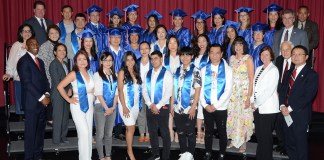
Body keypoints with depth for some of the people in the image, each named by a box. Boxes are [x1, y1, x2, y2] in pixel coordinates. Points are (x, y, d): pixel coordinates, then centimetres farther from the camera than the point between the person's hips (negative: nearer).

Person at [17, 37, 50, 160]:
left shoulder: (40, 61, 18)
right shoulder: (23, 61, -8)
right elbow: (27, 83, -15)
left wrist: (47, 94, 0)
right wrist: (41, 97, -15)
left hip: (42, 102, 7)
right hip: (31, 102, -7)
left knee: (40, 130, 13)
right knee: (30, 131, 0)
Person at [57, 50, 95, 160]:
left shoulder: (90, 73, 6)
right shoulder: (74, 74, -10)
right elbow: (60, 86, -13)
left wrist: (92, 96, 8)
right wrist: (69, 99, -11)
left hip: (90, 106, 6)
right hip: (78, 106, -5)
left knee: (89, 133, 9)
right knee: (84, 133, -10)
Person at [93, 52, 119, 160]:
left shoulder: (114, 75, 9)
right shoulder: (97, 75, -6)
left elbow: (116, 93, 7)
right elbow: (98, 93, -11)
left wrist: (113, 107, -4)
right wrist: (106, 108, -12)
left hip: (112, 108, 5)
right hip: (100, 107, -4)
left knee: (109, 134, 10)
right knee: (100, 134, 0)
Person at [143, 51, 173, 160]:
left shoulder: (166, 74, -6)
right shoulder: (148, 74, 10)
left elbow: (168, 93, -13)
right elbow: (144, 91, 6)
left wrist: (158, 106, -15)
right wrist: (150, 104, -8)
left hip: (162, 108, -5)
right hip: (150, 108, 5)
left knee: (164, 133, 3)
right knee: (152, 132, 13)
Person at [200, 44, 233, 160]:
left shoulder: (227, 69, -1)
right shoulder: (204, 69, 7)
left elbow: (228, 90, -8)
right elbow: (201, 89, 4)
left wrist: (216, 105, -12)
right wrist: (205, 105, -8)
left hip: (221, 108, -2)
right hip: (207, 107, 2)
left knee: (222, 132, 9)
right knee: (208, 131, 11)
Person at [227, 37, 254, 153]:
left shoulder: (248, 58, -6)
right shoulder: (231, 58, 9)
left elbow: (251, 79, -10)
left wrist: (249, 97, -16)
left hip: (244, 92, -4)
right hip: (232, 92, 4)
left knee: (243, 117, -1)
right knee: (231, 117, 7)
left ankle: (243, 143, 14)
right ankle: (233, 140, 22)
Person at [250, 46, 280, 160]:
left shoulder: (273, 70, -7)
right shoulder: (258, 69, 15)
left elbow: (269, 90, -14)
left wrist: (256, 104, -10)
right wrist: (252, 102, 1)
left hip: (268, 109, -6)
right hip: (257, 107, 6)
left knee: (265, 136, -1)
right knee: (259, 135, 11)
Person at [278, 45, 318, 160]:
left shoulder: (312, 75, -7)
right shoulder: (288, 73, 15)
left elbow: (308, 96, -16)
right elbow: (282, 90, 10)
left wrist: (290, 108, -16)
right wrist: (282, 106, -7)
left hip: (300, 116, -6)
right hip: (286, 114, 6)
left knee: (301, 145, 4)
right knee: (289, 144, 13)